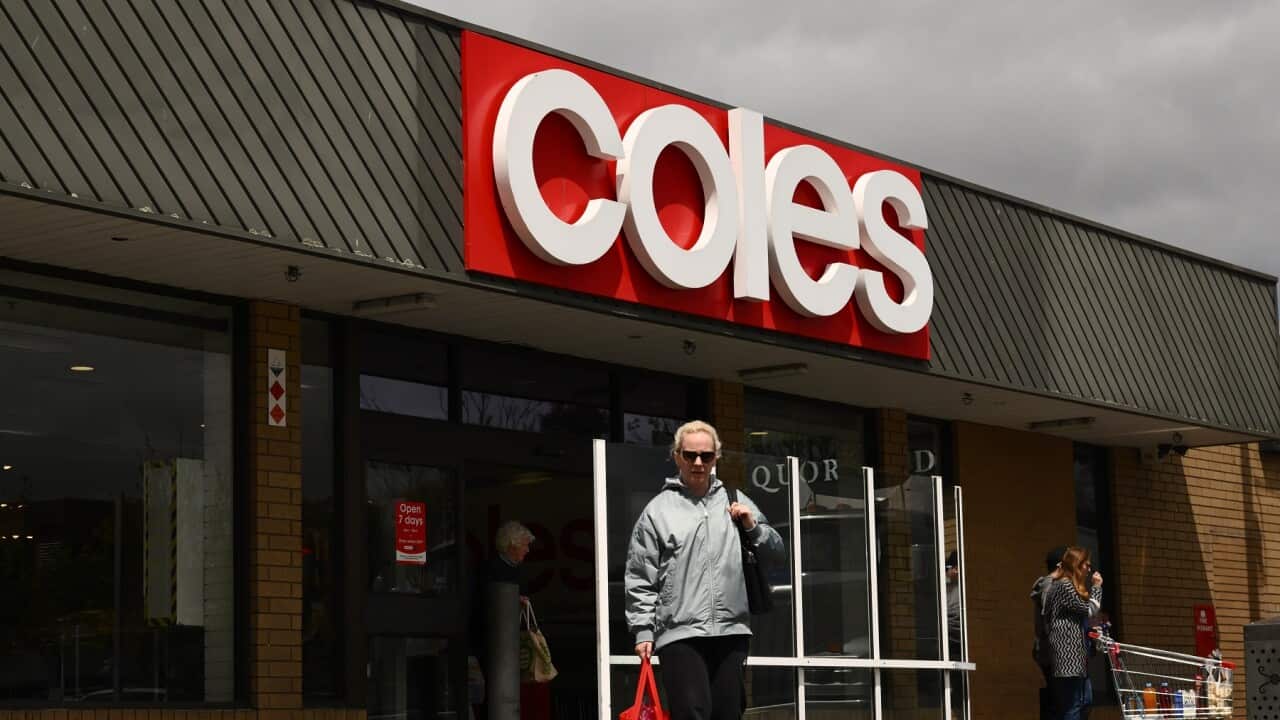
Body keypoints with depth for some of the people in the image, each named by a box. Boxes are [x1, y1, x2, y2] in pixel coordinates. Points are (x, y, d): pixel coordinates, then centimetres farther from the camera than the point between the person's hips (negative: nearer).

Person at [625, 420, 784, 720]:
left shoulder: (735, 502, 12)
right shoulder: (658, 509, 2)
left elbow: (775, 547, 16)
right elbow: (640, 579, 3)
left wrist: (752, 526, -2)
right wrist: (643, 630, -3)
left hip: (731, 631, 4)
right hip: (680, 633, -4)